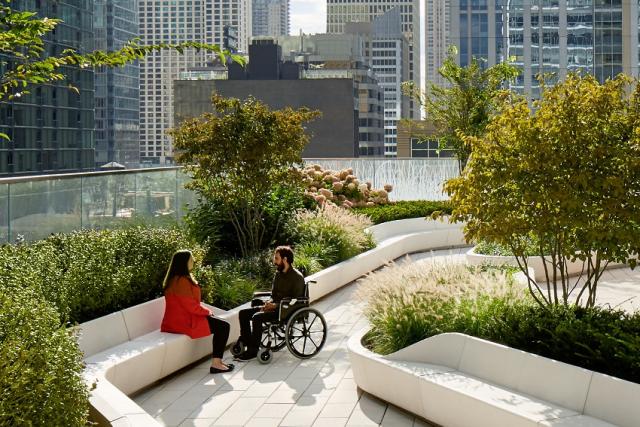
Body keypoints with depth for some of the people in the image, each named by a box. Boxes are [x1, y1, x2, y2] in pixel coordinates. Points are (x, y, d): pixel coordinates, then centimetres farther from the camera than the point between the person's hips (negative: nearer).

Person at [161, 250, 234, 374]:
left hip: (184, 317, 11)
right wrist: (207, 311, -5)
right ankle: (216, 363, -13)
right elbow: (191, 306, -21)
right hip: (184, 321, -11)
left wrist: (205, 311, 6)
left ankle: (217, 361, 8)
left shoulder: (178, 279, 14)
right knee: (223, 326, -12)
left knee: (220, 324, 12)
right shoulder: (181, 281, -20)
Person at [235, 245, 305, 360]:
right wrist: (269, 303, -4)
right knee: (243, 313, -2)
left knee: (257, 317, -29)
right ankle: (246, 343, 0)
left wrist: (276, 305, -21)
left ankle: (253, 351, -19)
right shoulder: (278, 273, 11)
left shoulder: (297, 277, -14)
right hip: (275, 306, 9)